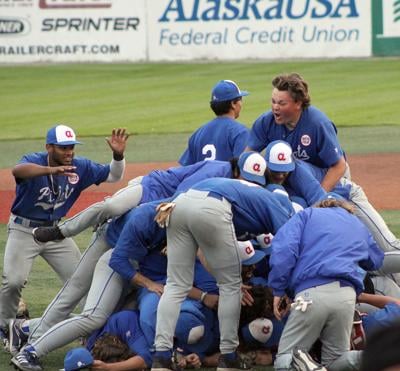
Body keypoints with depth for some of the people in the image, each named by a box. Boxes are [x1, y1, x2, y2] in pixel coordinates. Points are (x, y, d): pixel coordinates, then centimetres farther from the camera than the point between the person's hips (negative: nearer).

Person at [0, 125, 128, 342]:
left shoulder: (80, 167, -8)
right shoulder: (34, 161, -23)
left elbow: (113, 176, -2)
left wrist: (118, 155, -25)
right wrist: (51, 170, -65)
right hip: (24, 231, -5)